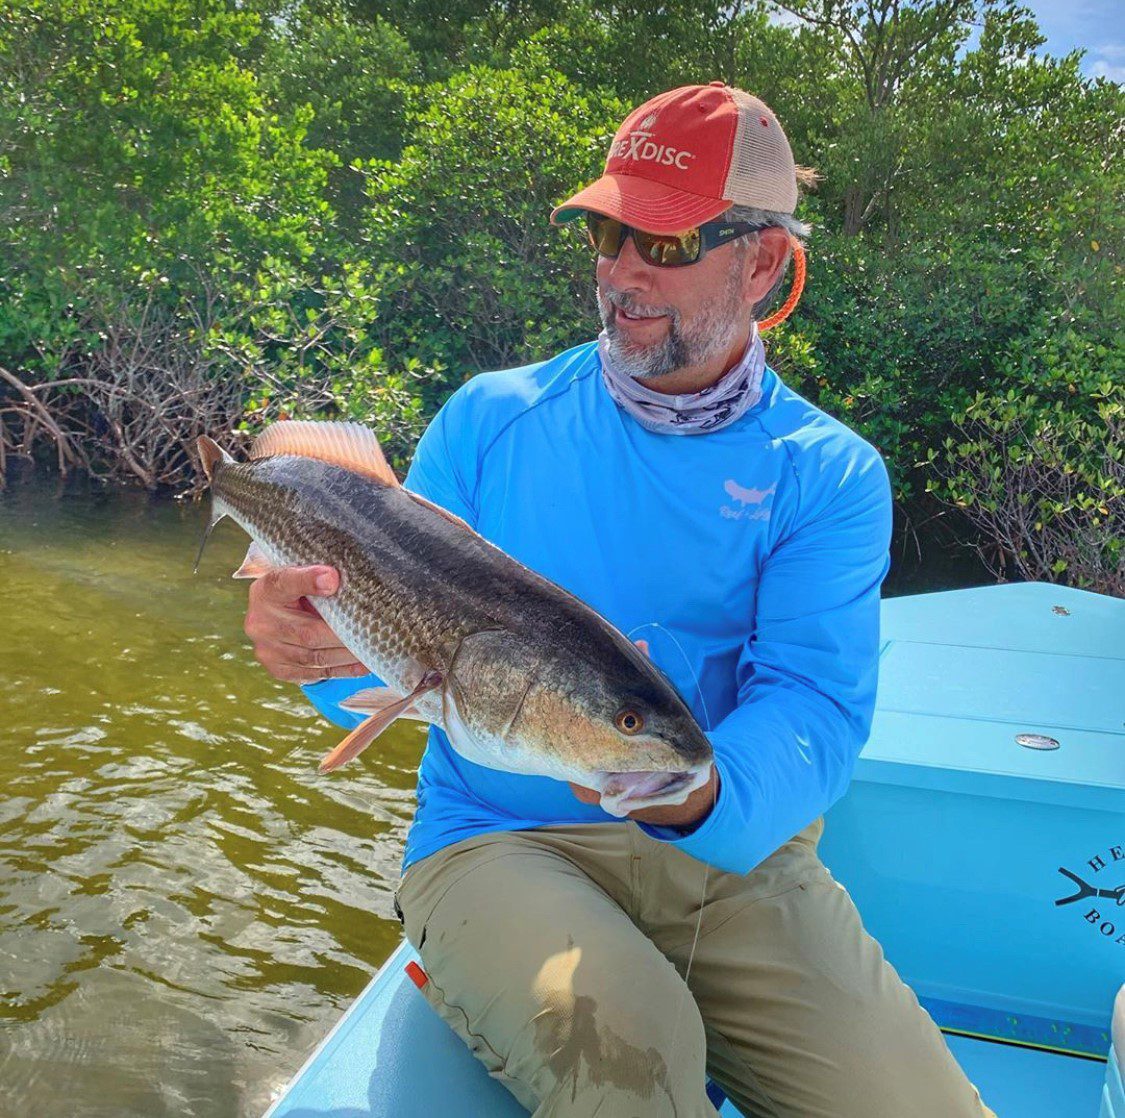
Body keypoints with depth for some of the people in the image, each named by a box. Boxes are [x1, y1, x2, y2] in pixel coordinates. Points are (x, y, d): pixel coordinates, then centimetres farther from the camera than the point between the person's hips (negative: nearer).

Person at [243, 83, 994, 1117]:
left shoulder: (831, 475, 2)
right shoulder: (492, 421, 5)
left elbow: (815, 705, -11)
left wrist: (701, 795, -33)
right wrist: (325, 645, -21)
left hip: (737, 858, 2)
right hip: (498, 841, -1)